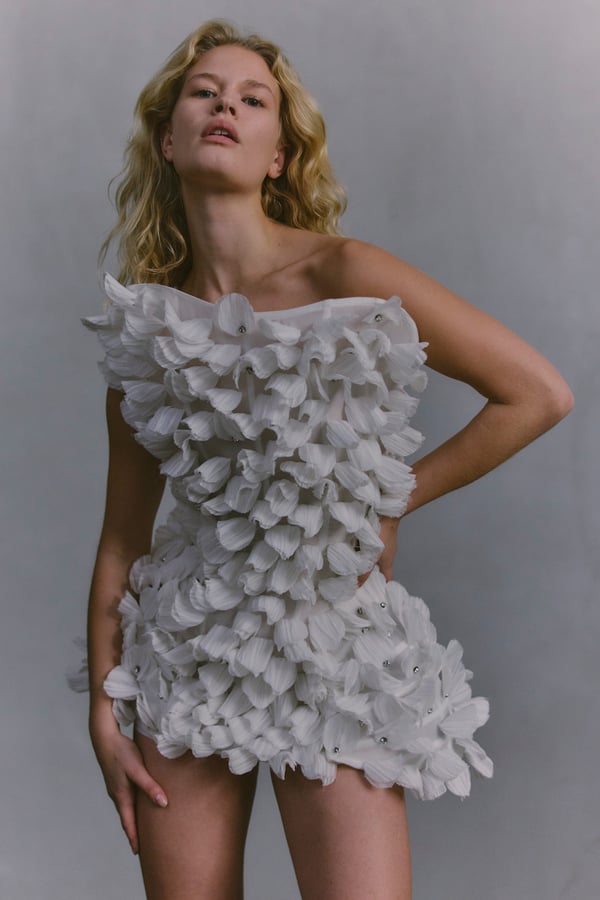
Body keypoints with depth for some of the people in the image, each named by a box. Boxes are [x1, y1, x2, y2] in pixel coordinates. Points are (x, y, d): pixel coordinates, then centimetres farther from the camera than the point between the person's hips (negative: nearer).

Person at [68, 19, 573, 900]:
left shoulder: (346, 278, -11)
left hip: (335, 653, -3)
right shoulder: (149, 326, 1)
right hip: (189, 653, 3)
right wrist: (104, 707, 4)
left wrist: (393, 498, -6)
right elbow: (122, 538, 6)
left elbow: (539, 394, -9)